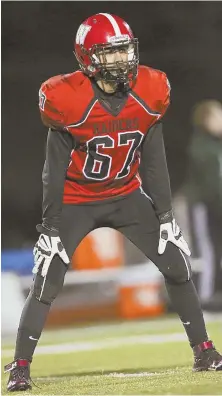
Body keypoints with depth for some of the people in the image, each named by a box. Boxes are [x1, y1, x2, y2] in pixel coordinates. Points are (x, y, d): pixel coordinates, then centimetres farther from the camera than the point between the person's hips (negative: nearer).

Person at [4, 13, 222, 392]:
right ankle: (20, 367, 1)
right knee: (47, 281, -10)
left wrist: (165, 214, -1)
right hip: (76, 201, -3)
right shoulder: (68, 100, -23)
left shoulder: (149, 93, -13)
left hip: (127, 197, 4)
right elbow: (55, 170, -14)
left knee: (177, 266, -2)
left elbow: (153, 161, -2)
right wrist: (51, 225, -12)